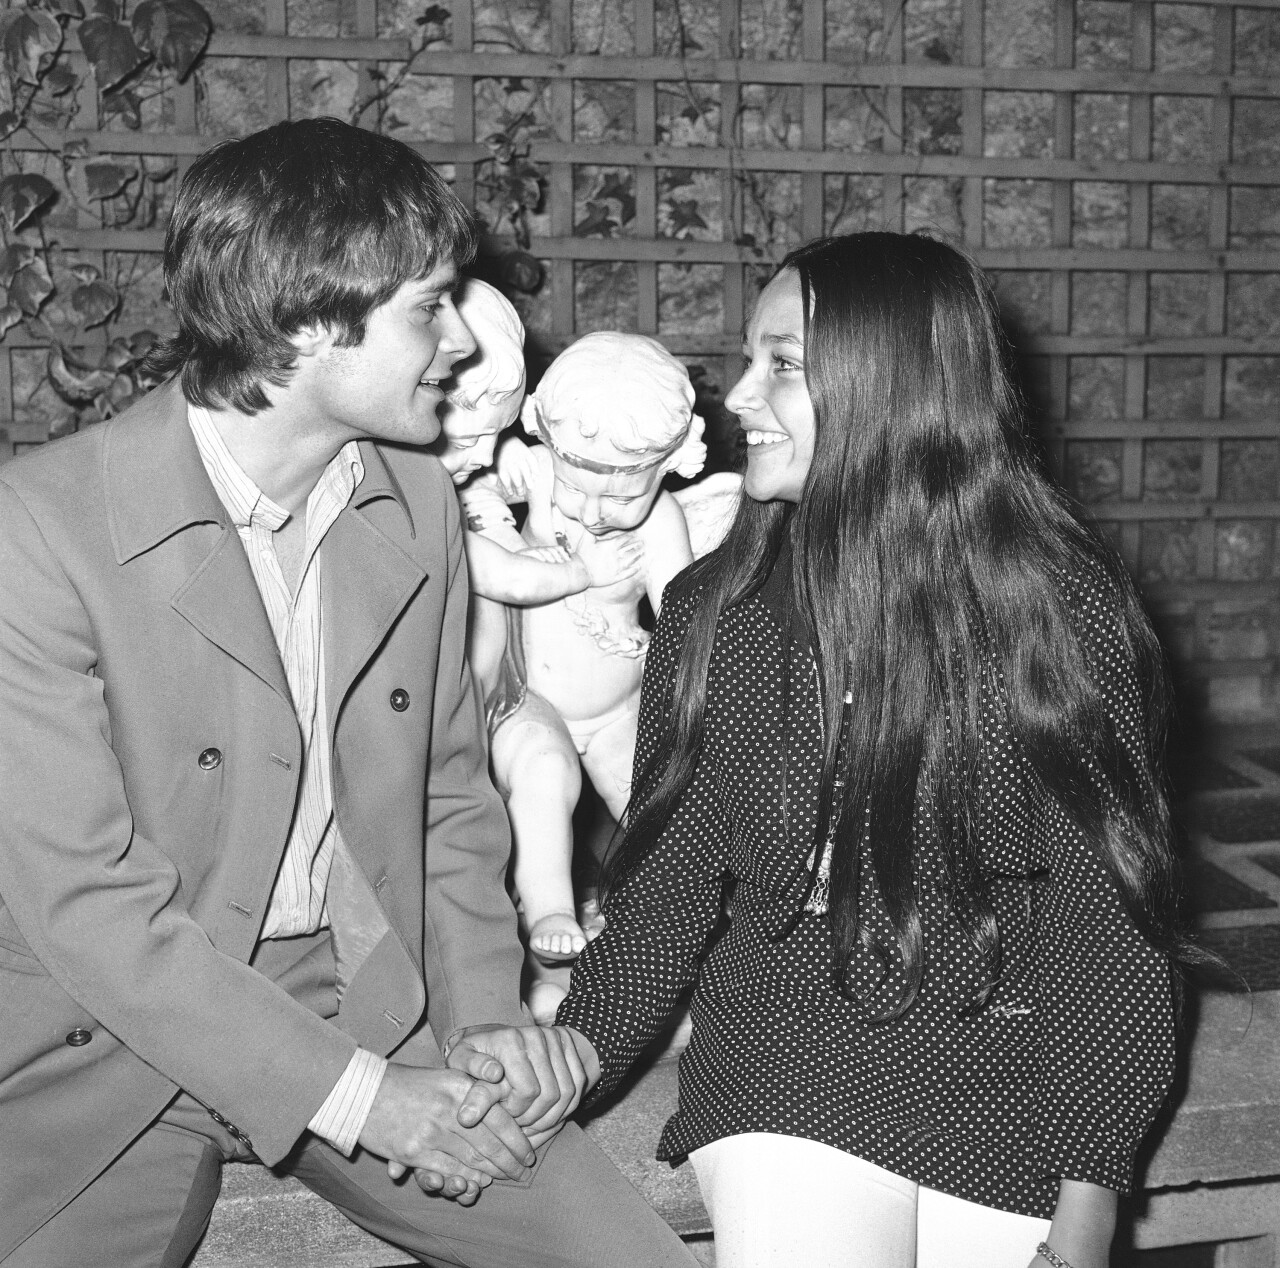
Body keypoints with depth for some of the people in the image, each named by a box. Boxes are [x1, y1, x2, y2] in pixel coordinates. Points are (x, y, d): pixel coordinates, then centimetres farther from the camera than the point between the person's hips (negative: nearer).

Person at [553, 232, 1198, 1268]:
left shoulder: (1062, 605, -8)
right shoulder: (714, 611, 1)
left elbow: (1111, 915, -7)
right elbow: (669, 886, 5)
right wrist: (578, 1049, -12)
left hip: (1013, 1071, -1)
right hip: (783, 1066, 1)